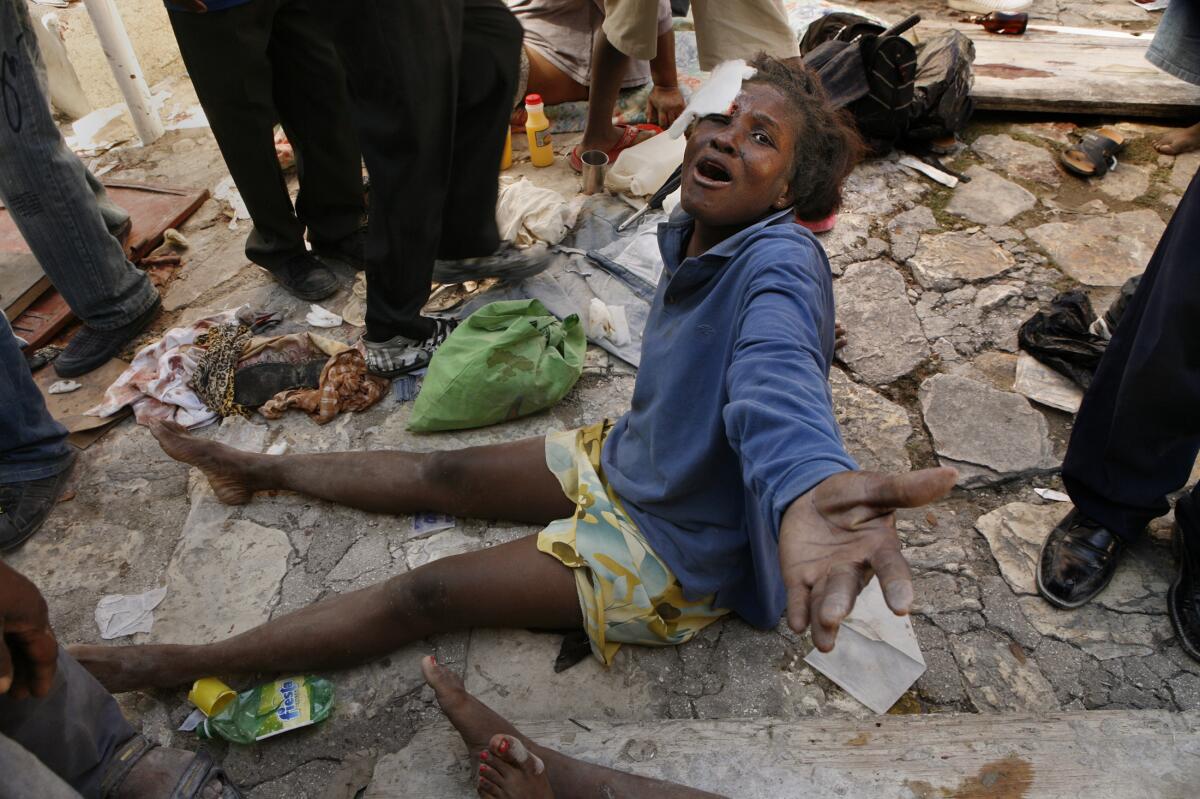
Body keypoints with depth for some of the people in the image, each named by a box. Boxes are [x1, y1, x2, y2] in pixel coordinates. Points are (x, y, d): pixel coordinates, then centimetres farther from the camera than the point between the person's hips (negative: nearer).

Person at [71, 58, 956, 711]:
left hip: (675, 551, -7)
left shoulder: (780, 262, -32)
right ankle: (259, 471, 39)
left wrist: (808, 487, -76)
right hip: (625, 461, 7)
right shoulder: (694, 236, -5)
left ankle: (183, 663, 13)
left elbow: (777, 381, -55)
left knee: (426, 595, -5)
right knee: (440, 473, 14)